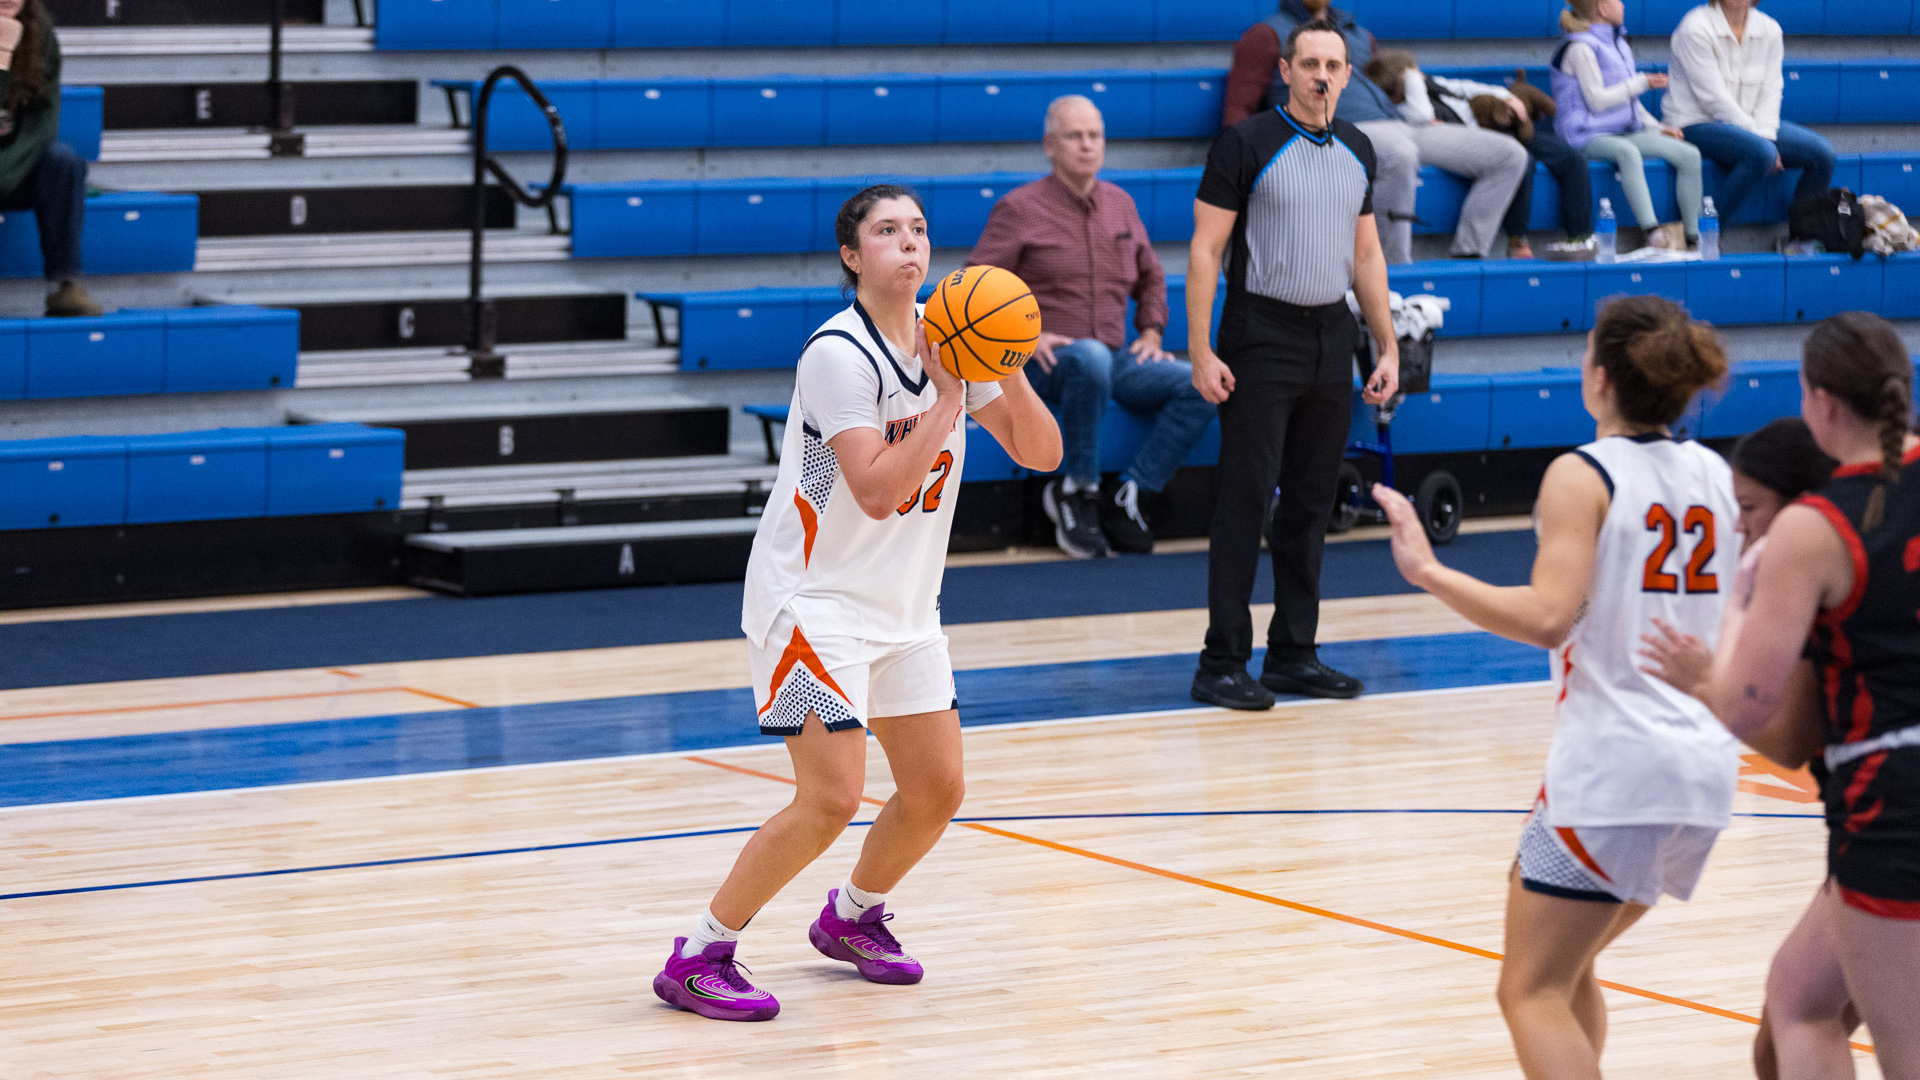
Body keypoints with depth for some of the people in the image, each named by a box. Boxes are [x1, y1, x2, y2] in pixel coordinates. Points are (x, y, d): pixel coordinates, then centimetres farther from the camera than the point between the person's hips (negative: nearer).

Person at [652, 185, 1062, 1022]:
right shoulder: (839, 354, -20)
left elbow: (1041, 452, -1)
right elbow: (875, 491, -29)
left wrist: (1007, 372, -17)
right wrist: (948, 393, -28)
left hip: (905, 606, 8)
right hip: (814, 599, -8)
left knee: (936, 791, 9)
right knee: (832, 797, -18)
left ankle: (852, 918, 35)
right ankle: (698, 956, -8)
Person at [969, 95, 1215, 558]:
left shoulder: (1120, 203, 15)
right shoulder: (1021, 208, -1)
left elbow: (1150, 277, 29)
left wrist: (1152, 333, 12)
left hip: (1116, 359, 6)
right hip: (1045, 364, -6)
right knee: (1091, 358, -41)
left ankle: (1128, 494, -16)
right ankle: (1079, 490, -24)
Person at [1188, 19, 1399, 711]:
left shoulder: (1356, 152, 11)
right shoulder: (1247, 144, -7)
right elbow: (1205, 251, -8)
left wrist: (1388, 348, 12)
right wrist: (1201, 354, -14)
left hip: (1331, 339, 6)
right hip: (1262, 337, -6)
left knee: (1311, 504, 9)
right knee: (1245, 503, -7)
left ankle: (1293, 655, 16)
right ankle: (1221, 665, -4)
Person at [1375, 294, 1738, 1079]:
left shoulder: (1583, 477, -10)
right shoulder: (1717, 475, 8)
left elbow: (1548, 617, -23)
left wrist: (1428, 571, -18)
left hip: (1614, 761, -7)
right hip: (1706, 767, 7)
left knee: (1532, 993, -2)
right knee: (1567, 968, 25)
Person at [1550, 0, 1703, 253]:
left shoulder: (1619, 45, 22)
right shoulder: (1581, 48, -7)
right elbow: (1597, 101, -14)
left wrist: (1656, 128, 13)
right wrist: (1642, 82, -7)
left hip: (1623, 132, 9)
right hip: (1587, 136, -9)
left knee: (1689, 155, -10)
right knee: (1628, 152, -42)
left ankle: (1693, 237, -9)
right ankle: (1652, 232, -54)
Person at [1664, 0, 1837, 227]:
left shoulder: (1769, 30, 5)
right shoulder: (1695, 29, -14)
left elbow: (1770, 91, 3)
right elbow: (1714, 98, -17)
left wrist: (1766, 135, -15)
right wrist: (1760, 139, -18)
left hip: (1749, 122, 7)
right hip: (1697, 122, -7)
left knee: (1822, 153, -11)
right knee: (1761, 153, -36)